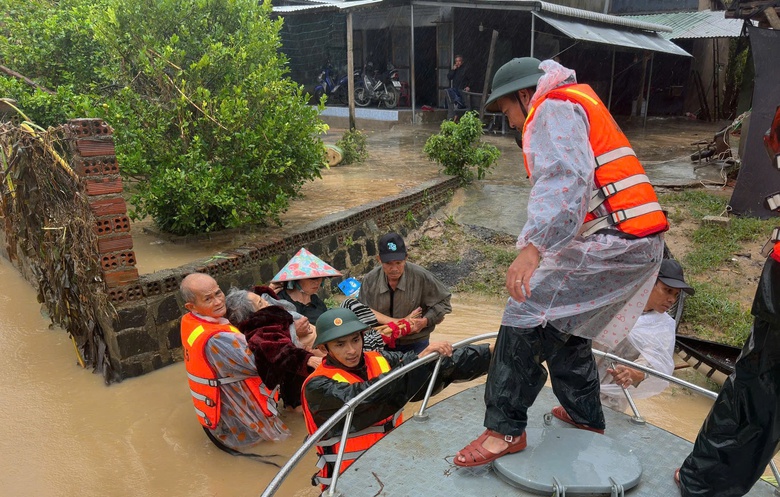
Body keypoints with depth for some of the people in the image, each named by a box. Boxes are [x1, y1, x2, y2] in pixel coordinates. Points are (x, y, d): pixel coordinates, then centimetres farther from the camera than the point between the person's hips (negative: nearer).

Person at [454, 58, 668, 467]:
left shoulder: (554, 108, -7)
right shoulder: (576, 106, 27)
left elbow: (565, 180, -26)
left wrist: (533, 246, -35)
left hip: (615, 243, -11)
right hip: (639, 244, 11)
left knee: (528, 311, -12)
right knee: (562, 322, 20)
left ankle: (505, 429, -6)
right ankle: (585, 416, 34)